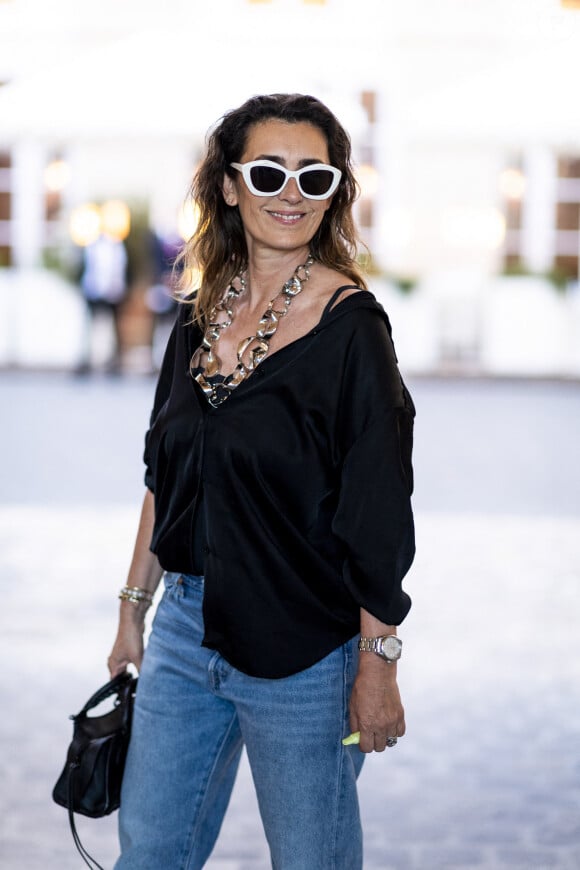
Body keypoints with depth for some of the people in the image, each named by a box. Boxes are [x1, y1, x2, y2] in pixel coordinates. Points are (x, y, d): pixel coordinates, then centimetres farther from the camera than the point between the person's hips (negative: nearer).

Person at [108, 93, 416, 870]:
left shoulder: (350, 324, -12)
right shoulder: (201, 315, 6)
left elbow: (380, 514, -14)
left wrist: (378, 663, -15)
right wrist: (134, 609, 16)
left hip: (303, 648, -6)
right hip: (186, 627, 6)